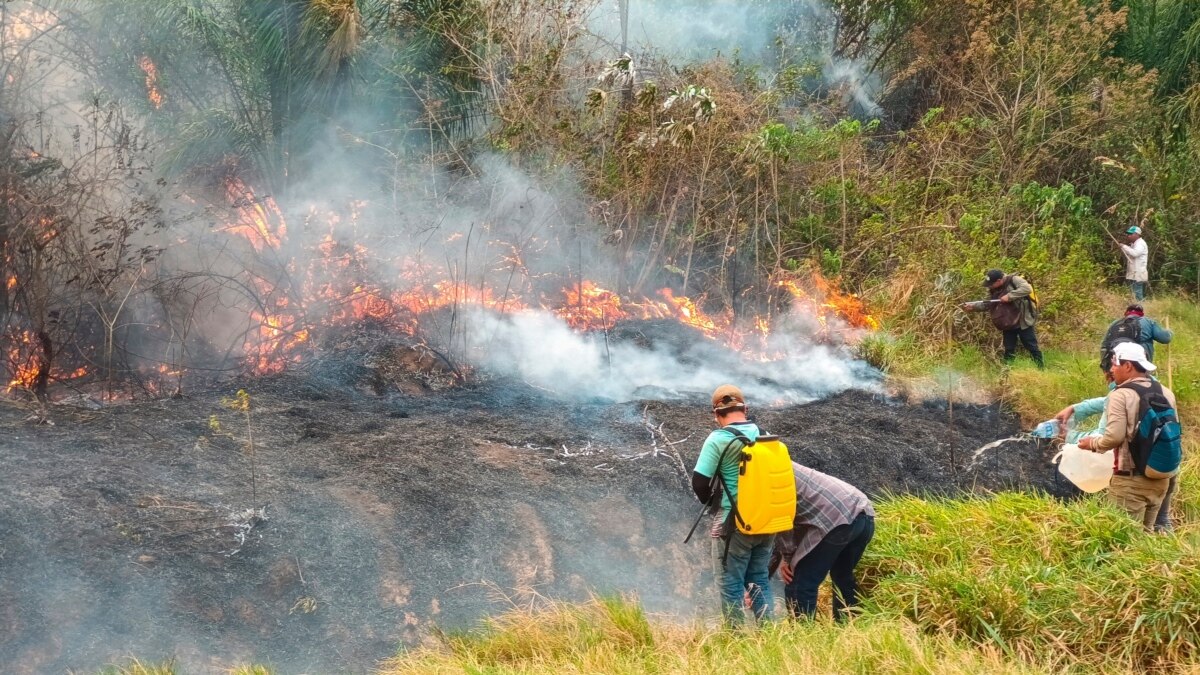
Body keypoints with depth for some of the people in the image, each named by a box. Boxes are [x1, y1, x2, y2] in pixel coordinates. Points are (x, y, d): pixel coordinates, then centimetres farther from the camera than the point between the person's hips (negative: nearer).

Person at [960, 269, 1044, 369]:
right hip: (1008, 325, 7)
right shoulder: (994, 290, 6)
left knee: (1032, 347, 2)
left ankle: (1041, 368, 13)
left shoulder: (1014, 280, -16)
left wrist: (1009, 296, -31)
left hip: (1023, 322, -6)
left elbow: (1027, 288, -31)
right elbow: (986, 304, 10)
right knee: (1009, 350, 11)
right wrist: (972, 306, -4)